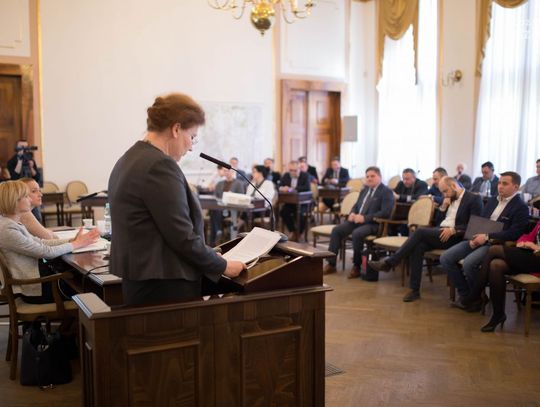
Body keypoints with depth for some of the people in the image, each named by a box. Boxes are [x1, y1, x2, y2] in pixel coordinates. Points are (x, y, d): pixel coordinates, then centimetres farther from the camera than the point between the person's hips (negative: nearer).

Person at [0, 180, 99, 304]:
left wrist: (72, 240, -2)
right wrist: (77, 244, -9)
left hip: (37, 272, 8)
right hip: (34, 288, -8)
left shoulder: (13, 222, 4)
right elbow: (46, 252, -21)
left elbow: (40, 242, 6)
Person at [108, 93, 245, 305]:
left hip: (139, 280, 10)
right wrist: (222, 266, -6)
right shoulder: (160, 165, -19)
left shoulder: (128, 160, 12)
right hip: (164, 286, -10)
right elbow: (182, 236, -20)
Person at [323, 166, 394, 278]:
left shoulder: (386, 192, -5)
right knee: (336, 230, -13)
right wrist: (352, 213, -1)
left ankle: (356, 266, -17)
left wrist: (364, 218, -22)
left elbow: (385, 212, -16)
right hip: (357, 220, 7)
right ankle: (331, 264, -8)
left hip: (373, 223, -7)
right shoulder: (365, 189, 19)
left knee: (356, 234, -35)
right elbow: (356, 205, 25)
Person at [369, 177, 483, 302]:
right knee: (417, 246, -25)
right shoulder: (449, 200, 23)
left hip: (455, 237, -7)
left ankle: (389, 262, -21)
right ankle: (414, 290, -22)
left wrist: (453, 230, -19)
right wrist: (443, 207, 6)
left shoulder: (474, 199, 1)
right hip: (439, 233, 7)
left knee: (420, 231, -26)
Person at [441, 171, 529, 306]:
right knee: (445, 258, -10)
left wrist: (487, 237, -20)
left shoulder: (521, 208, -4)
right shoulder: (492, 200, 18)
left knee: (468, 263, -33)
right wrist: (474, 237, -3)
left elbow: (514, 233, -14)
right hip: (479, 238, 7)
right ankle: (465, 294, 2)